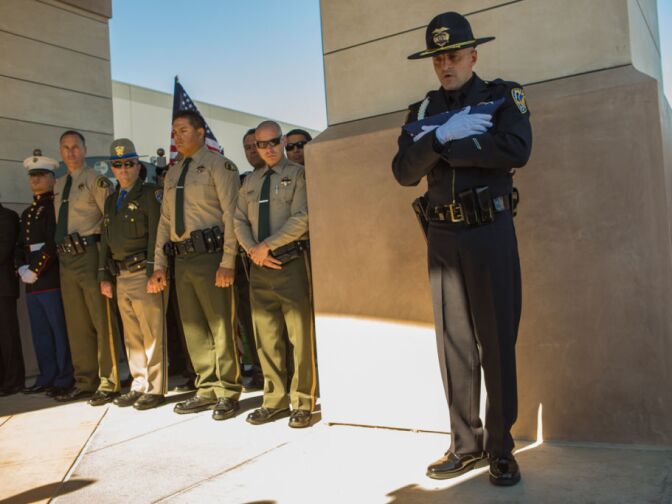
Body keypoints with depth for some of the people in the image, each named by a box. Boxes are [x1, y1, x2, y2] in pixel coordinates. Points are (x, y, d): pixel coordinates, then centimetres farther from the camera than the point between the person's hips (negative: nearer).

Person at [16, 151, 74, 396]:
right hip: (32, 284, 8)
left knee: (60, 331, -3)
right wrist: (21, 269, 3)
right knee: (40, 333, 13)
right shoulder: (27, 213, 22)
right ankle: (47, 378, 22)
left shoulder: (57, 206, -4)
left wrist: (35, 271, -15)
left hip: (53, 281, -8)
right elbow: (20, 246, 21)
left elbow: (54, 243, -14)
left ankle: (65, 379, 5)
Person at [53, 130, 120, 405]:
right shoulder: (58, 185, 17)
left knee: (102, 320, -5)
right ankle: (85, 381, 23)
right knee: (76, 323, 13)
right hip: (66, 258, 7)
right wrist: (60, 251, 13)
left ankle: (108, 383, 3)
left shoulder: (96, 180, -3)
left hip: (89, 254, -7)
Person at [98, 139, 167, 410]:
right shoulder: (111, 200, 19)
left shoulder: (150, 194, -4)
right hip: (121, 276, 7)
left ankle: (156, 389, 4)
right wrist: (104, 275, 15)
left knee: (152, 334, -4)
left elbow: (156, 234, -13)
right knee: (132, 336, 12)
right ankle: (139, 385, 22)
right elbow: (105, 239, 21)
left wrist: (153, 271, -19)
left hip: (144, 272, -7)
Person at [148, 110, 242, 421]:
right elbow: (165, 220, 18)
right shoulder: (173, 174, 19)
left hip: (209, 255, -7)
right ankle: (206, 391, 23)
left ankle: (228, 393, 9)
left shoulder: (218, 165, -3)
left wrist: (228, 262, -17)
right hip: (182, 259, 7)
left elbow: (230, 215, -10)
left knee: (220, 326, -2)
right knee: (193, 328, 12)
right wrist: (159, 265, 12)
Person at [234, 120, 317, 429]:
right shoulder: (250, 181, 18)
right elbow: (239, 221, 13)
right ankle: (275, 401, 20)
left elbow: (301, 219, -10)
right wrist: (253, 250, -5)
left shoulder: (298, 174, 1)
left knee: (301, 336, -3)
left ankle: (303, 403, 9)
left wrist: (267, 245, -12)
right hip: (260, 266, 6)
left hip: (292, 263, -5)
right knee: (266, 337, 9)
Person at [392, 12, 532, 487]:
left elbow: (516, 150, -16)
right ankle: (466, 444, 16)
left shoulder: (504, 94, 4)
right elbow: (404, 172, 0)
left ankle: (500, 447, 13)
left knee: (497, 342, 2)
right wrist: (443, 136, -14)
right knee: (454, 343, 5)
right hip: (443, 237, 3)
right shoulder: (422, 110, 13)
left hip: (491, 232, -3)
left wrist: (445, 146, -11)